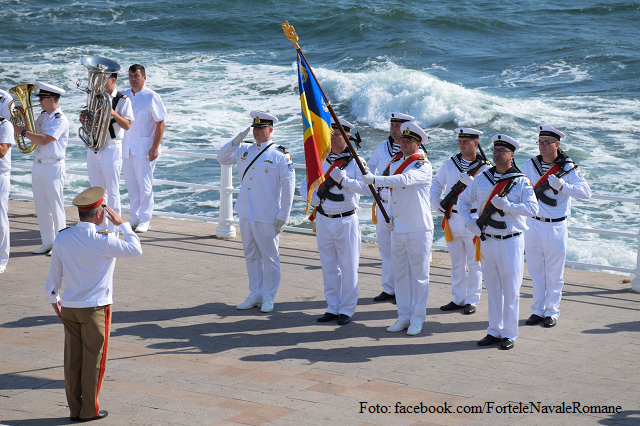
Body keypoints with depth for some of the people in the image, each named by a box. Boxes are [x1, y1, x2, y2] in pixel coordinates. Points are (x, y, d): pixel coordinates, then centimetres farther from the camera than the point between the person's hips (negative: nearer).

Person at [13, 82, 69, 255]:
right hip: (38, 166, 8)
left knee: (56, 208, -1)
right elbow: (32, 130, 18)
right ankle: (48, 243, 20)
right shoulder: (43, 116, 11)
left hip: (53, 168, -8)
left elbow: (43, 139, -25)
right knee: (41, 208, 12)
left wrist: (22, 132, -19)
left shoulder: (60, 120, -15)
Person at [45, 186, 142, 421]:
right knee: (94, 360, 6)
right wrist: (122, 223, 0)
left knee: (73, 359, 11)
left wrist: (53, 297, 25)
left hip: (69, 307, 5)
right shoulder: (102, 241, -18)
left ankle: (75, 409, 17)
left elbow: (54, 272, 10)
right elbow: (135, 249, -8)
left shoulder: (62, 238, -1)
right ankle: (89, 410, 12)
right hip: (95, 307, -5)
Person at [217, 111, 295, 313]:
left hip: (267, 216, -6)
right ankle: (255, 295, 24)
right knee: (251, 256, 14)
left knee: (269, 257, 3)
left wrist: (283, 215, -11)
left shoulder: (280, 155, -9)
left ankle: (268, 298, 13)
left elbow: (288, 187, -9)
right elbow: (222, 159, 12)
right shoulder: (244, 150, 8)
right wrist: (235, 142, -6)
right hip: (246, 213, 6)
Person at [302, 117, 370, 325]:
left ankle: (347, 309, 10)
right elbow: (305, 184, 13)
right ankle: (332, 308, 19)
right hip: (323, 220, 4)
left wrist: (344, 180, -27)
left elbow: (368, 187, -18)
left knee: (348, 266, 1)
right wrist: (312, 197, -7)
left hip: (346, 220, -4)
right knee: (328, 267, 10)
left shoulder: (355, 162, -5)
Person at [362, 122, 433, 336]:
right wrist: (390, 213, 10)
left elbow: (404, 180, -31)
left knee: (419, 275, 0)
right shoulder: (395, 161, 10)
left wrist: (375, 180, -35)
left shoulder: (423, 165, -12)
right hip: (397, 228, 7)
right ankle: (404, 316, 19)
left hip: (418, 229, -7)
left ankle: (417, 319, 7)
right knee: (400, 275, 11)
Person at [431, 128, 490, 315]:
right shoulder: (450, 164, 7)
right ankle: (458, 299, 19)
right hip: (452, 219, 4)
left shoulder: (484, 168, -5)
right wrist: (435, 201, 6)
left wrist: (470, 181, -26)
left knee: (474, 263, 2)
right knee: (456, 263, 11)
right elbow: (437, 183, 21)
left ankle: (472, 300, 9)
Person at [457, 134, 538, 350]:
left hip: (511, 241, -4)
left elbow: (533, 208, -15)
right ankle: (494, 331, 19)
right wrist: (470, 222, -1)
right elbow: (463, 201, 15)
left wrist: (506, 206, -23)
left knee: (510, 289, -1)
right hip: (487, 241, 4)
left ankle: (509, 334, 7)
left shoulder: (521, 181, -4)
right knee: (492, 289, 10)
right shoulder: (482, 178, 7)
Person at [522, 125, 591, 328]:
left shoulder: (568, 167, -5)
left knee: (554, 273, 3)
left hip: (556, 227, -3)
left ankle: (552, 311, 15)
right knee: (536, 271, 9)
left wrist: (561, 185, -26)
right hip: (532, 225, 3)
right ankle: (538, 310, 19)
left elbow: (586, 192, -14)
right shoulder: (529, 166, 4)